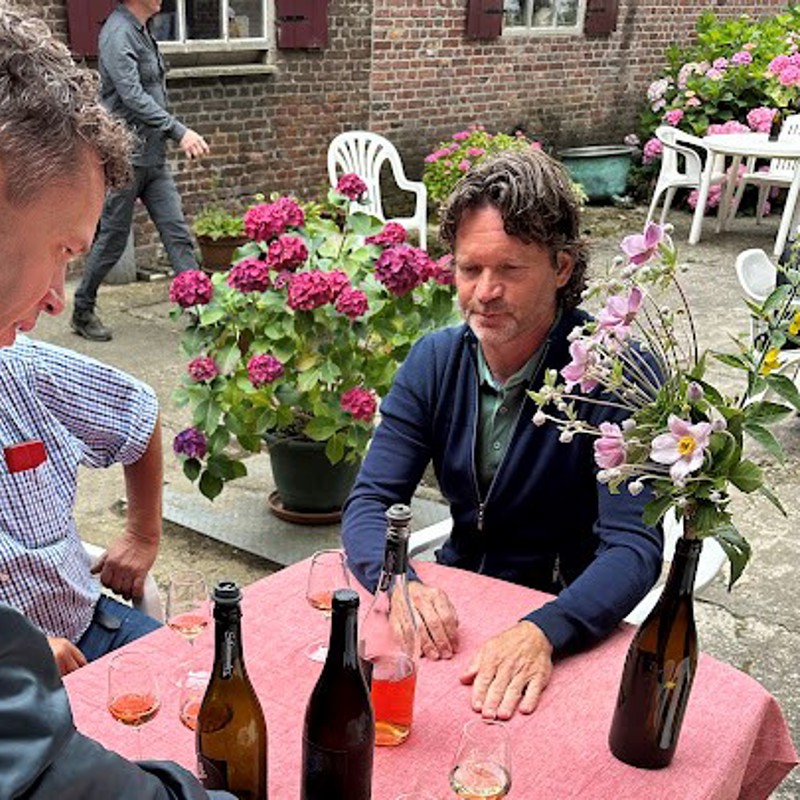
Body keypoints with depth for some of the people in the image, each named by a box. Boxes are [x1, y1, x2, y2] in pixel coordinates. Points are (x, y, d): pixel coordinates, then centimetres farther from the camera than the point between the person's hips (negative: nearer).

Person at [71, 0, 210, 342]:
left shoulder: (142, 32, 15)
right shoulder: (118, 33, -14)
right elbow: (133, 96, -25)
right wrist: (179, 131, -29)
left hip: (154, 156, 8)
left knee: (178, 233, 1)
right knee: (112, 240, 3)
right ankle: (82, 313, 19)